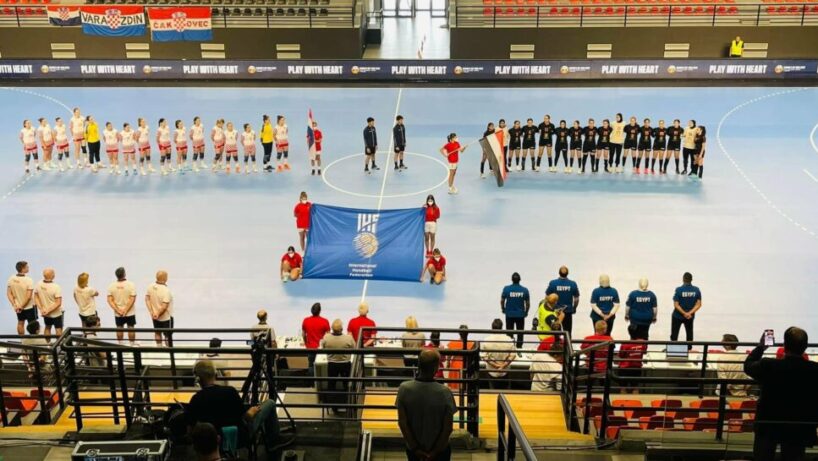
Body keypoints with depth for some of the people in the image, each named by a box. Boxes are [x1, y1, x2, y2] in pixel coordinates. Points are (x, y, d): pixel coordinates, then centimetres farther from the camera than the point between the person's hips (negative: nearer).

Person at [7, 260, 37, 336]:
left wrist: (14, 305, -5)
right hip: (29, 306, -5)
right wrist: (22, 306, -14)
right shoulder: (29, 280, -25)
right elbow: (29, 296, -25)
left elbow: (9, 293, -6)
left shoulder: (11, 279, -10)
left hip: (17, 306, 5)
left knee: (20, 323, 20)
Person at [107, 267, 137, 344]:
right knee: (131, 329, 10)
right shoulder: (131, 285, -16)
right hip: (130, 313, -2)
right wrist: (126, 310, -13)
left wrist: (118, 310, -9)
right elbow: (132, 299, -19)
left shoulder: (111, 286, -8)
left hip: (118, 314, 2)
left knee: (119, 329, 15)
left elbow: (110, 300, -9)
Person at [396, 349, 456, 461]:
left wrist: (415, 448, -4)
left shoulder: (404, 388, -18)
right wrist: (436, 451, -6)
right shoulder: (444, 392, -23)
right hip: (440, 449, -2)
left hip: (413, 448, 2)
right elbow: (448, 427, -18)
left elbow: (402, 423, -13)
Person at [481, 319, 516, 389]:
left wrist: (494, 364, -9)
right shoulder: (508, 340, -14)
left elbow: (483, 356, -14)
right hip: (504, 371, 1)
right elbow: (513, 354, -11)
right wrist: (504, 364, -8)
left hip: (492, 371, 0)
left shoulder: (486, 340, -15)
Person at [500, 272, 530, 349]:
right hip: (520, 314, 0)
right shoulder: (524, 290, -8)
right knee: (520, 333, 10)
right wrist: (526, 312, 17)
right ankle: (519, 347, 13)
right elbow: (528, 303, -1)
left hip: (509, 314, 0)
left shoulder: (506, 288, -10)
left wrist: (503, 309, 17)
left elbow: (502, 301, -3)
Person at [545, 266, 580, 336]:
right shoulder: (573, 284, -6)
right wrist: (573, 308, 20)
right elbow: (576, 299, 2)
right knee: (567, 333, 8)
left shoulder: (552, 283, -9)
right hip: (568, 312, 0)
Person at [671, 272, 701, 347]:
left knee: (674, 334, 8)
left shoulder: (679, 290, -17)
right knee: (689, 333, 18)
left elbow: (676, 305, -18)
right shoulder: (696, 290, -8)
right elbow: (698, 304, -9)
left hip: (678, 316, -3)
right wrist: (690, 313, -15)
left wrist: (684, 313, -15)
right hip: (690, 316, 3)